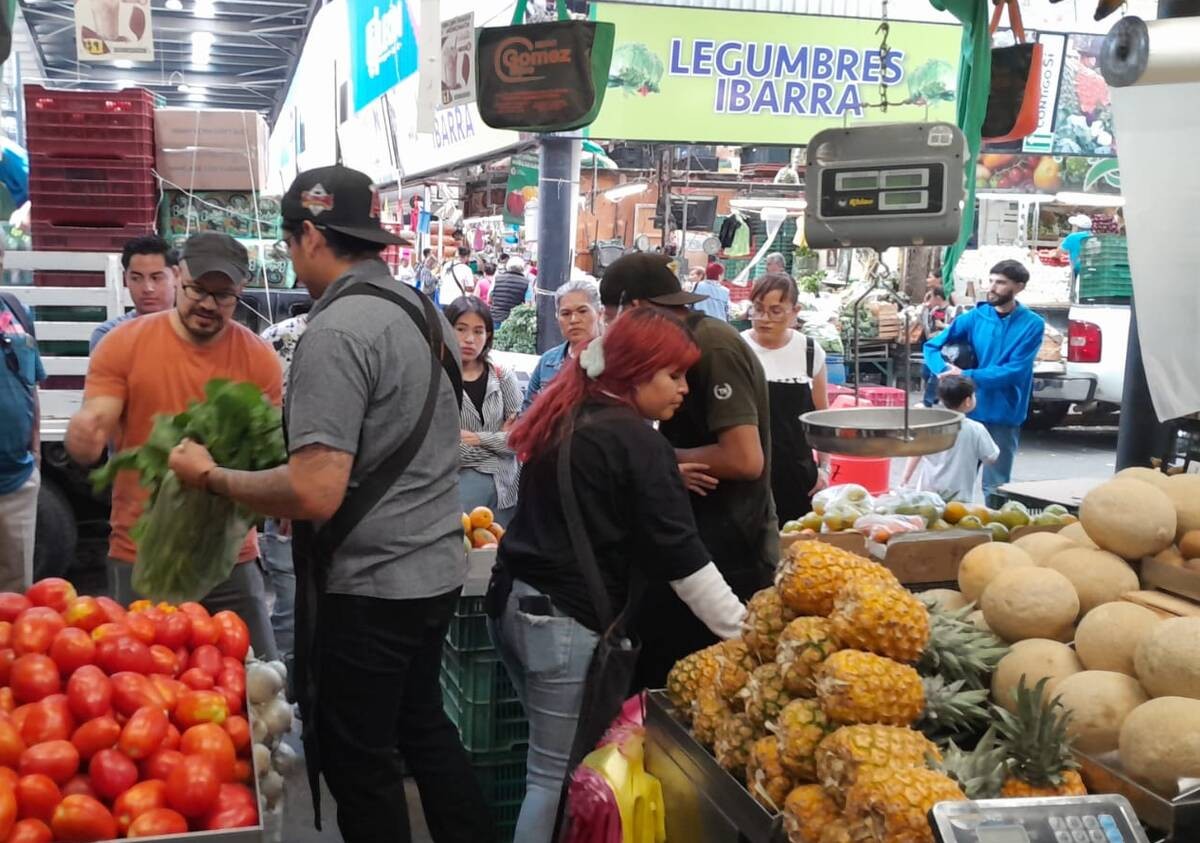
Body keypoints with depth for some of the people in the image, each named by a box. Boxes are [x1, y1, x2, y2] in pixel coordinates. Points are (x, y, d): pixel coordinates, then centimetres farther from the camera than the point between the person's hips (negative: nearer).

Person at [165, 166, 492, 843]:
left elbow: (316, 494, -27)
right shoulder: (427, 313, 6)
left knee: (358, 762, 9)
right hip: (436, 569, 9)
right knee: (422, 724, 25)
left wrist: (210, 475, -12)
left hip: (370, 587, -8)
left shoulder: (337, 331, -21)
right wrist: (281, 443, 20)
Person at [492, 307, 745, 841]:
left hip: (515, 605, 9)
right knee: (559, 777, 0)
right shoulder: (638, 442, -13)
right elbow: (680, 557, -15)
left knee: (555, 766, 17)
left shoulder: (564, 419, 12)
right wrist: (745, 633, -11)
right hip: (568, 622, -9)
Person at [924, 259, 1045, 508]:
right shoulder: (975, 317, 1)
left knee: (995, 486, 6)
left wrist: (967, 376, -21)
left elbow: (1014, 371, -15)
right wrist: (945, 371, -19)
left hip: (1003, 416, -3)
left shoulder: (1032, 325, -6)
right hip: (967, 410, 3)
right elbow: (932, 346, 1)